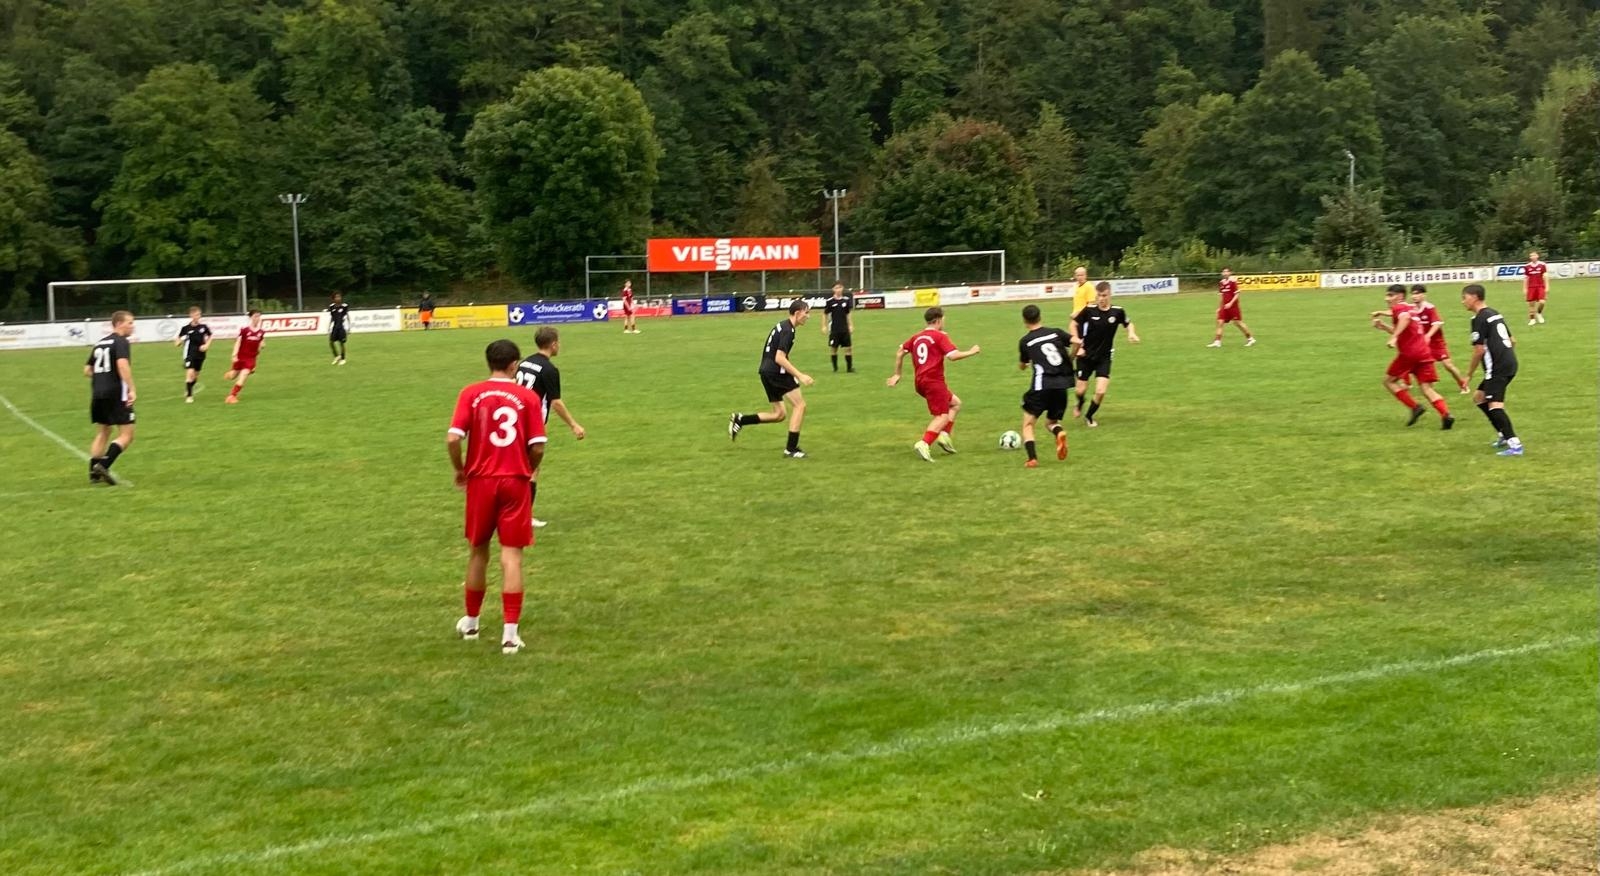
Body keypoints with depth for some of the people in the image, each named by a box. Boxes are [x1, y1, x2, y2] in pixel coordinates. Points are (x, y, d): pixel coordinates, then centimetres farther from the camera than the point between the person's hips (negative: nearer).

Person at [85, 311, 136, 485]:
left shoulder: (100, 343, 18)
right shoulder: (121, 342, -7)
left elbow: (87, 370, 20)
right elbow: (122, 364, -24)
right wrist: (131, 389, -24)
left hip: (97, 394, 8)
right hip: (116, 394, -8)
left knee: (102, 433, 18)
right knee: (126, 435, -3)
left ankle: (94, 472, 15)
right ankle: (103, 465, -17)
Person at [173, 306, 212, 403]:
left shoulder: (204, 326, -3)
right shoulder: (186, 327, -9)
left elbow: (210, 337, 13)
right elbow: (179, 338, 3)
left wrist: (207, 345, -3)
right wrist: (177, 342, -19)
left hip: (200, 354, 3)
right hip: (190, 354, -3)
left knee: (196, 375, 13)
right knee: (190, 373, -18)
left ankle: (188, 390, 40)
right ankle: (189, 396, -10)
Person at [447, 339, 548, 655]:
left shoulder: (471, 394, -2)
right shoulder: (528, 396, -4)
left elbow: (452, 439, -10)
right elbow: (537, 447, -7)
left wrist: (460, 470, 7)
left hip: (481, 480, 2)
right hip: (515, 481, -1)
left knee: (478, 551, 18)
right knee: (511, 556, 0)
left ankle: (470, 622, 32)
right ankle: (510, 633, -5)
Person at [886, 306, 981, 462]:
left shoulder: (916, 337, 16)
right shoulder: (940, 336, -5)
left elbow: (900, 353, 17)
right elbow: (953, 356, -16)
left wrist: (897, 374, 24)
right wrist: (971, 352, -2)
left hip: (920, 382, 8)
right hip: (933, 380, -8)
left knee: (955, 403, 21)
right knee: (943, 416, -8)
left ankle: (944, 435, 6)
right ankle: (924, 444, -26)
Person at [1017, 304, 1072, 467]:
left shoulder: (1025, 341, 6)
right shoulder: (1056, 333, 10)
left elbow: (1022, 366, 20)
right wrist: (1069, 360, 14)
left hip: (1042, 386, -3)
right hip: (1061, 386, 3)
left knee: (1028, 423, 7)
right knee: (1051, 421, 22)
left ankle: (1032, 458, -14)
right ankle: (1059, 432, -14)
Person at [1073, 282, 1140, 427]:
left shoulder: (1117, 312, -9)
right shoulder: (1089, 310, -13)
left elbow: (1128, 324, 11)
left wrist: (1131, 333, -9)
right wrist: (1078, 344, -9)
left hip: (1104, 357, 0)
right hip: (1086, 356, 0)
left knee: (1101, 391, -12)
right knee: (1081, 390, 4)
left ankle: (1089, 416, 16)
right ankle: (1080, 404, 43)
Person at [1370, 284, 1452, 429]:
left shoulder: (1399, 307, -2)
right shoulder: (1408, 308, 26)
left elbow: (1405, 318, -27)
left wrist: (1394, 337, -32)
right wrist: (1383, 326, 27)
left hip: (1409, 353, -8)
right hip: (1424, 353, 8)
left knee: (1389, 380, 9)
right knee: (1427, 389, 2)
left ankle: (1415, 407, -3)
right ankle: (1446, 414, -19)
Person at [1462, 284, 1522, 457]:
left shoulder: (1479, 319, -10)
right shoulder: (1495, 314, 18)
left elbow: (1479, 350, -14)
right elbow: (1512, 341, 23)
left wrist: (1469, 374, -6)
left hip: (1497, 368, -10)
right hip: (1509, 363, 10)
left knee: (1494, 405, -15)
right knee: (1479, 398, 19)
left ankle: (1515, 444, -22)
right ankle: (1504, 435, 20)